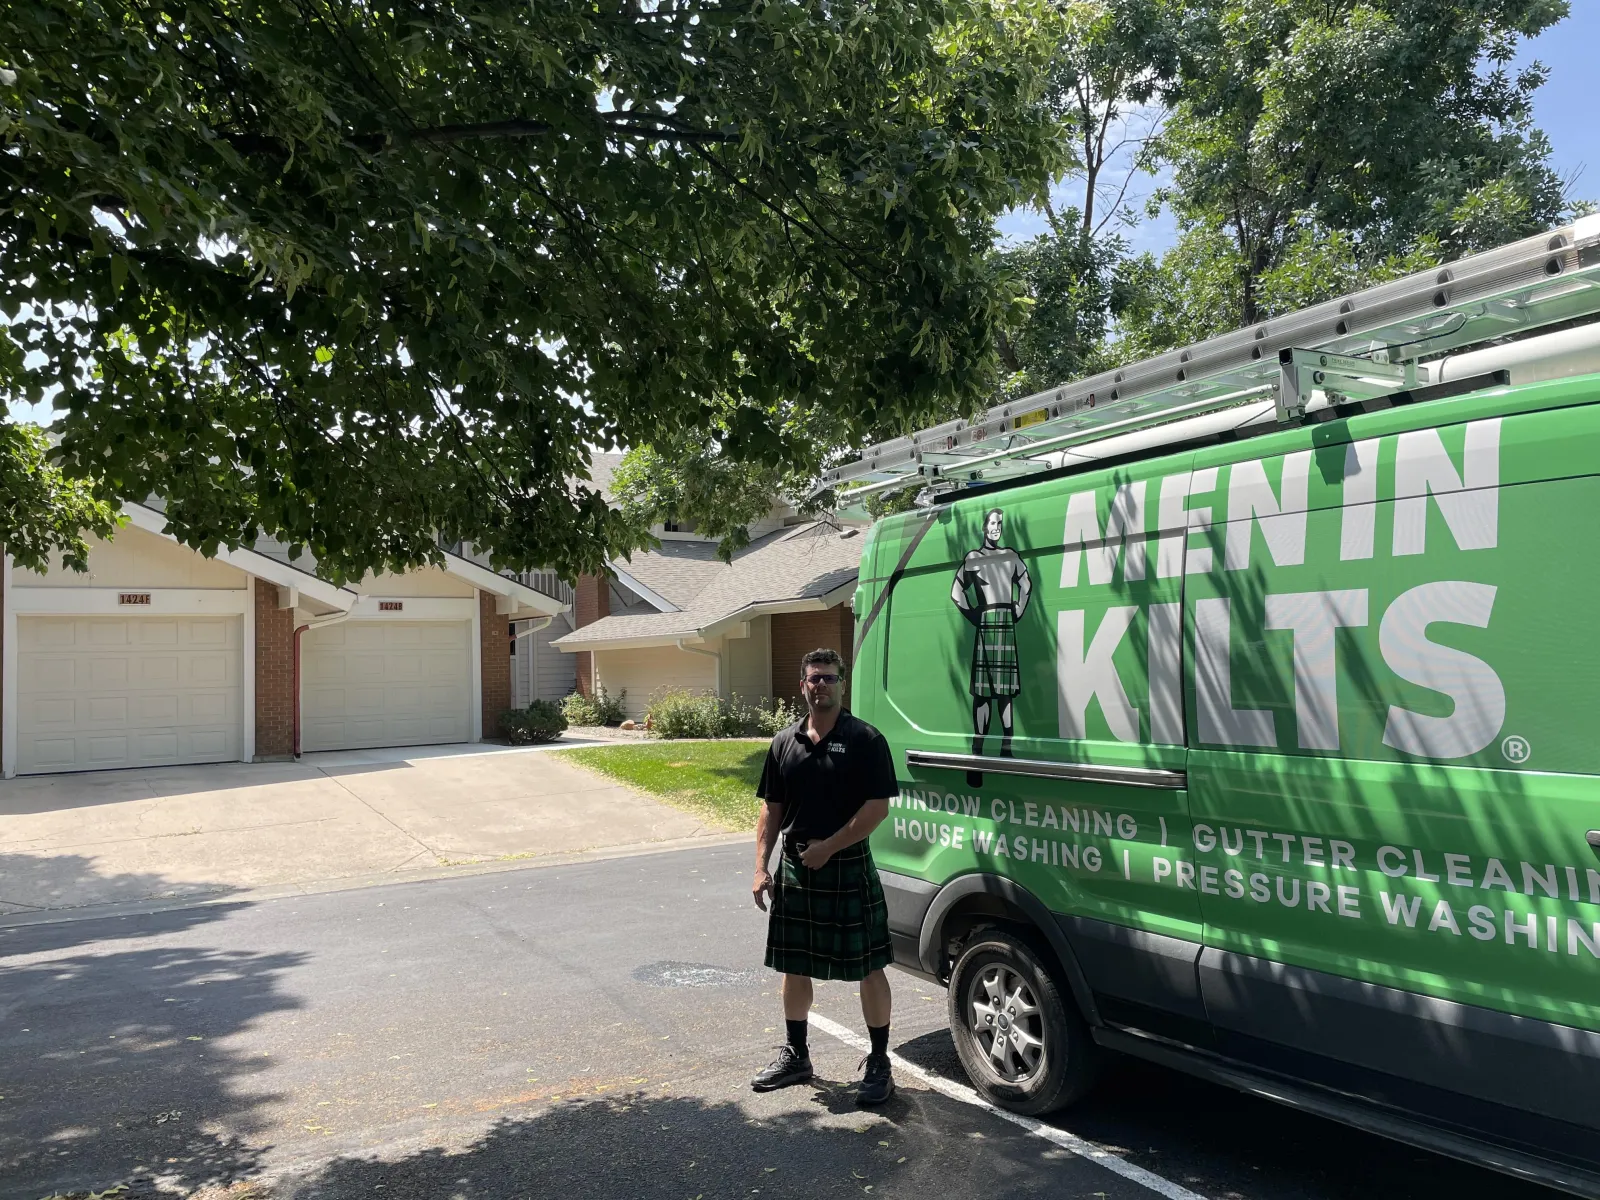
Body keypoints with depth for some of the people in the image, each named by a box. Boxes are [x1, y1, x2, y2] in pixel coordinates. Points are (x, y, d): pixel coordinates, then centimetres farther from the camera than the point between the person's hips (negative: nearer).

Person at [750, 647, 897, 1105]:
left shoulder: (864, 740, -8)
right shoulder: (785, 742, 7)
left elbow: (878, 807, -13)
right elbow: (771, 809, 10)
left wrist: (827, 847, -15)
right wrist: (761, 867, 2)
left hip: (849, 869, -5)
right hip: (794, 869, 5)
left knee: (868, 968, 2)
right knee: (794, 966, 15)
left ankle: (879, 1063, 17)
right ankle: (795, 1056, 31)